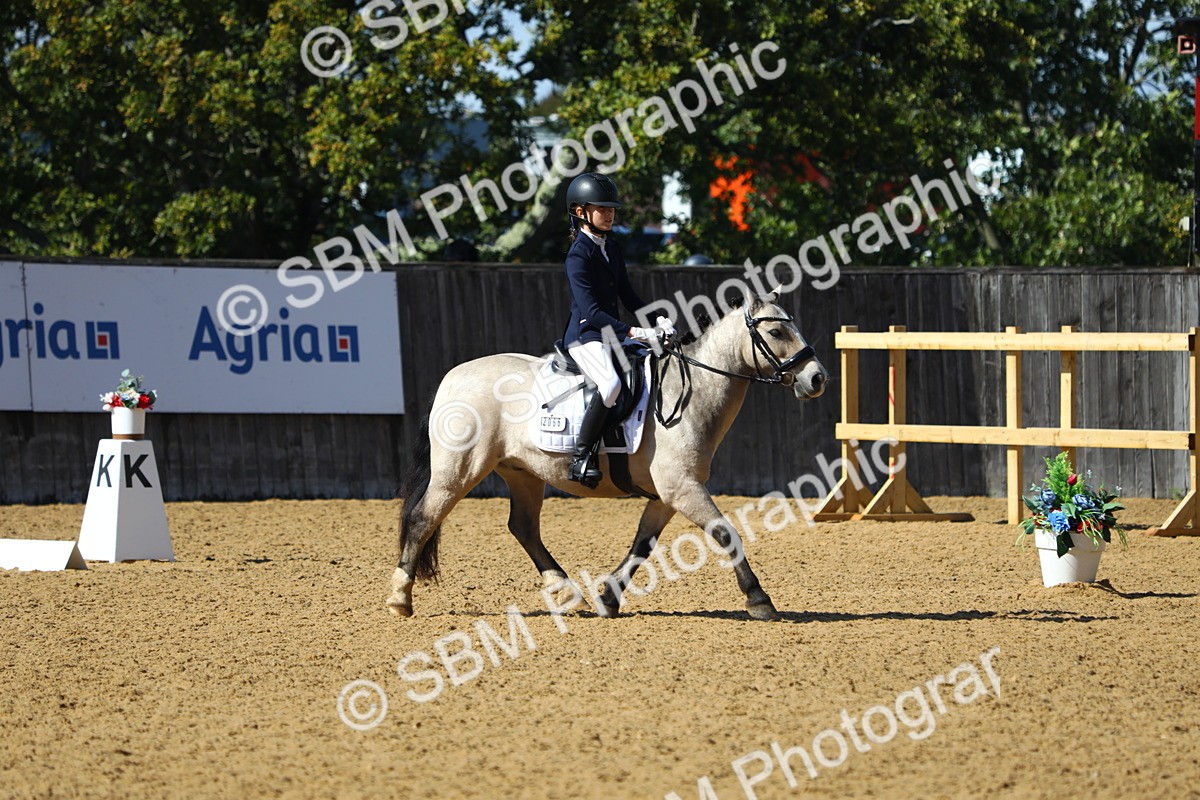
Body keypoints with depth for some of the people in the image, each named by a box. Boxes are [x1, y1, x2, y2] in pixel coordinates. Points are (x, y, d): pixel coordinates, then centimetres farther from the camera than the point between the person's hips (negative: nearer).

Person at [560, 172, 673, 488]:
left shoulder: (612, 249, 13)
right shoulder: (579, 255, -14)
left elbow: (628, 296, 17)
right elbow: (590, 310, -21)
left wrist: (658, 320, 0)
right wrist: (631, 331, -29)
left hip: (613, 335, 10)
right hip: (585, 336, -10)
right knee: (610, 382, -35)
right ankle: (582, 456, -29)